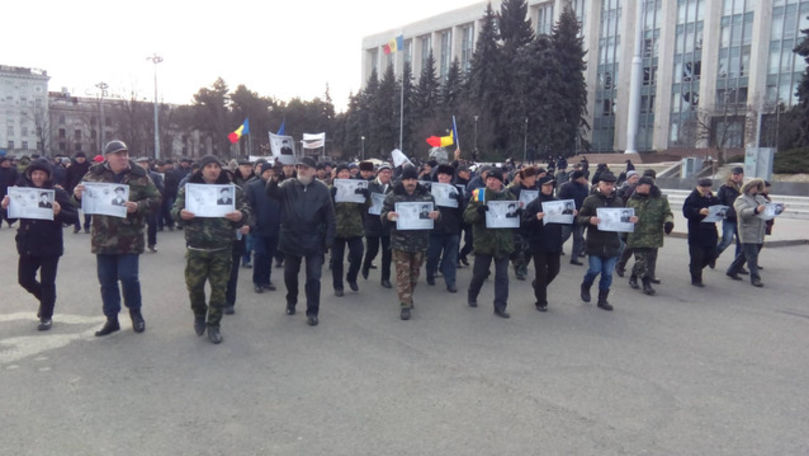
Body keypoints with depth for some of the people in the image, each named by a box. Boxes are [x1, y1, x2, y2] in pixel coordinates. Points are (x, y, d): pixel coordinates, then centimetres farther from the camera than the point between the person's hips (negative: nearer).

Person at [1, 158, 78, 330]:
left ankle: (46, 316, 20)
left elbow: (74, 217, -11)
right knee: (25, 279, 11)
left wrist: (59, 212, -29)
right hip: (27, 245, 4)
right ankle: (44, 299, 39)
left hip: (50, 247, -4)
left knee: (47, 282, 4)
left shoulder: (57, 193, -7)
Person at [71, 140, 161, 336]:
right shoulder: (94, 175, 3)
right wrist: (78, 195, -12)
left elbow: (156, 199, -3)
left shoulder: (139, 176, -3)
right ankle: (111, 318, 23)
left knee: (128, 276, -4)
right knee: (106, 280, 9)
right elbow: (82, 200, 11)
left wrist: (138, 206, -20)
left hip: (130, 238, -3)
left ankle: (135, 312, 21)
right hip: (103, 237, 3)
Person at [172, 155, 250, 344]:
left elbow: (245, 212, 3)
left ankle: (213, 324, 21)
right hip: (196, 248, 0)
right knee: (194, 286, 5)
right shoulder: (188, 189, 4)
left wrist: (240, 215, -21)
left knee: (219, 288, 5)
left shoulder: (233, 189, 3)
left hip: (222, 249, 0)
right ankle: (199, 315, 34)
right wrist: (181, 214, -19)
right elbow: (175, 210, 5)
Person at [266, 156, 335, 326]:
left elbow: (329, 216, -1)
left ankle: (312, 312, 10)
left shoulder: (322, 189, -3)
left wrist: (329, 239, -5)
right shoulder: (288, 185, 1)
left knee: (313, 277, 0)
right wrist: (274, 180, -38)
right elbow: (272, 193, -16)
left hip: (314, 241, -2)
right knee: (290, 274, 15)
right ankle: (291, 302, 38)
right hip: (291, 239, 2)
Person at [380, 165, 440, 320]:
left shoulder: (426, 196, 4)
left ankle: (408, 298, 34)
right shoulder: (393, 196, -1)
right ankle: (405, 304, 1)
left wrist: (436, 214, -15)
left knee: (414, 272, 14)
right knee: (403, 274, -4)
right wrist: (388, 216, -23)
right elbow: (382, 216, 0)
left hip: (420, 242, 3)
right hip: (400, 242, -3)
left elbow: (435, 212, 10)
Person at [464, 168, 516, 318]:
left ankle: (500, 306, 10)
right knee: (479, 273, 10)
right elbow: (467, 216, -7)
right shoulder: (478, 195, -1)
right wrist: (478, 211, -26)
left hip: (503, 242, 1)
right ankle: (472, 296, 36)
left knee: (502, 275, 2)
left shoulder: (508, 196, 5)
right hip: (483, 241, -1)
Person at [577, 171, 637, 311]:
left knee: (607, 273, 7)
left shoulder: (618, 201, 6)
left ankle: (603, 299, 21)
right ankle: (585, 287, 28)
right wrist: (589, 220, -26)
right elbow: (579, 218, -6)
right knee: (595, 269, -3)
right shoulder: (591, 200, -5)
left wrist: (630, 220, -6)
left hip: (612, 243, 3)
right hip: (595, 243, -3)